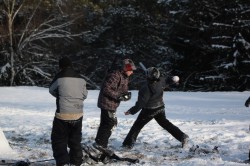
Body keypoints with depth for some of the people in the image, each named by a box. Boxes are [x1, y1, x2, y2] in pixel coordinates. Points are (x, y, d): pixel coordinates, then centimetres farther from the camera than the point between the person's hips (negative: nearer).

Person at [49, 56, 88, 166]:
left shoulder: (59, 77, -11)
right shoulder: (80, 79, 2)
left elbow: (52, 90, 7)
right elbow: (84, 95, 12)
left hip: (63, 114, -4)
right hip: (78, 114, 4)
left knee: (59, 140, 5)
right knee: (75, 140, 18)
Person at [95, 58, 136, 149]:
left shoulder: (125, 77, 10)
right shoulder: (115, 76, -22)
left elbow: (124, 90, 14)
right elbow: (106, 89, -26)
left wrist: (126, 95, -9)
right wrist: (118, 96, -27)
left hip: (112, 104, 10)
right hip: (107, 103, -10)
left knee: (105, 123, 18)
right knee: (110, 123, -9)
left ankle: (98, 142, 30)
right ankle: (101, 144, -2)